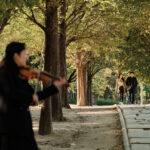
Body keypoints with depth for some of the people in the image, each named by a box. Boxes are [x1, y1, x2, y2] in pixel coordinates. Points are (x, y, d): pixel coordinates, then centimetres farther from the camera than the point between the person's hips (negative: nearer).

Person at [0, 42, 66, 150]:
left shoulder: (20, 75, 15)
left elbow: (36, 96, 19)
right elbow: (11, 92, -24)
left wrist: (55, 86, 20)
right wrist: (31, 96, -8)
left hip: (23, 123, 8)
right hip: (10, 123, -8)